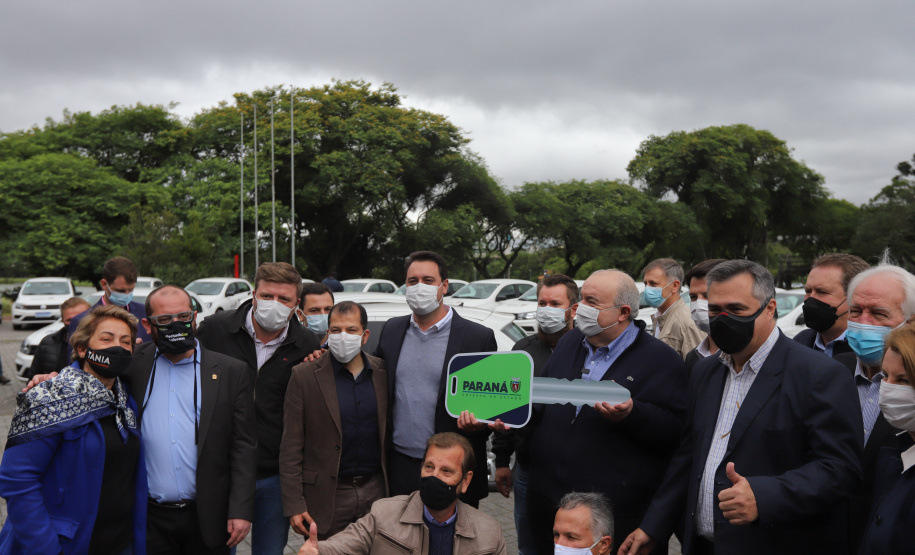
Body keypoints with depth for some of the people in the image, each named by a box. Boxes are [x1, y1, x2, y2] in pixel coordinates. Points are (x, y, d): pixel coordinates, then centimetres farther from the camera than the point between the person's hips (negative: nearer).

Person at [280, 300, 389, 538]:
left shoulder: (383, 373, 4)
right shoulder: (305, 375, -5)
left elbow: (390, 436, 9)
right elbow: (291, 448, -5)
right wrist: (293, 505, -9)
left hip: (376, 492, 3)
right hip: (327, 498, -2)